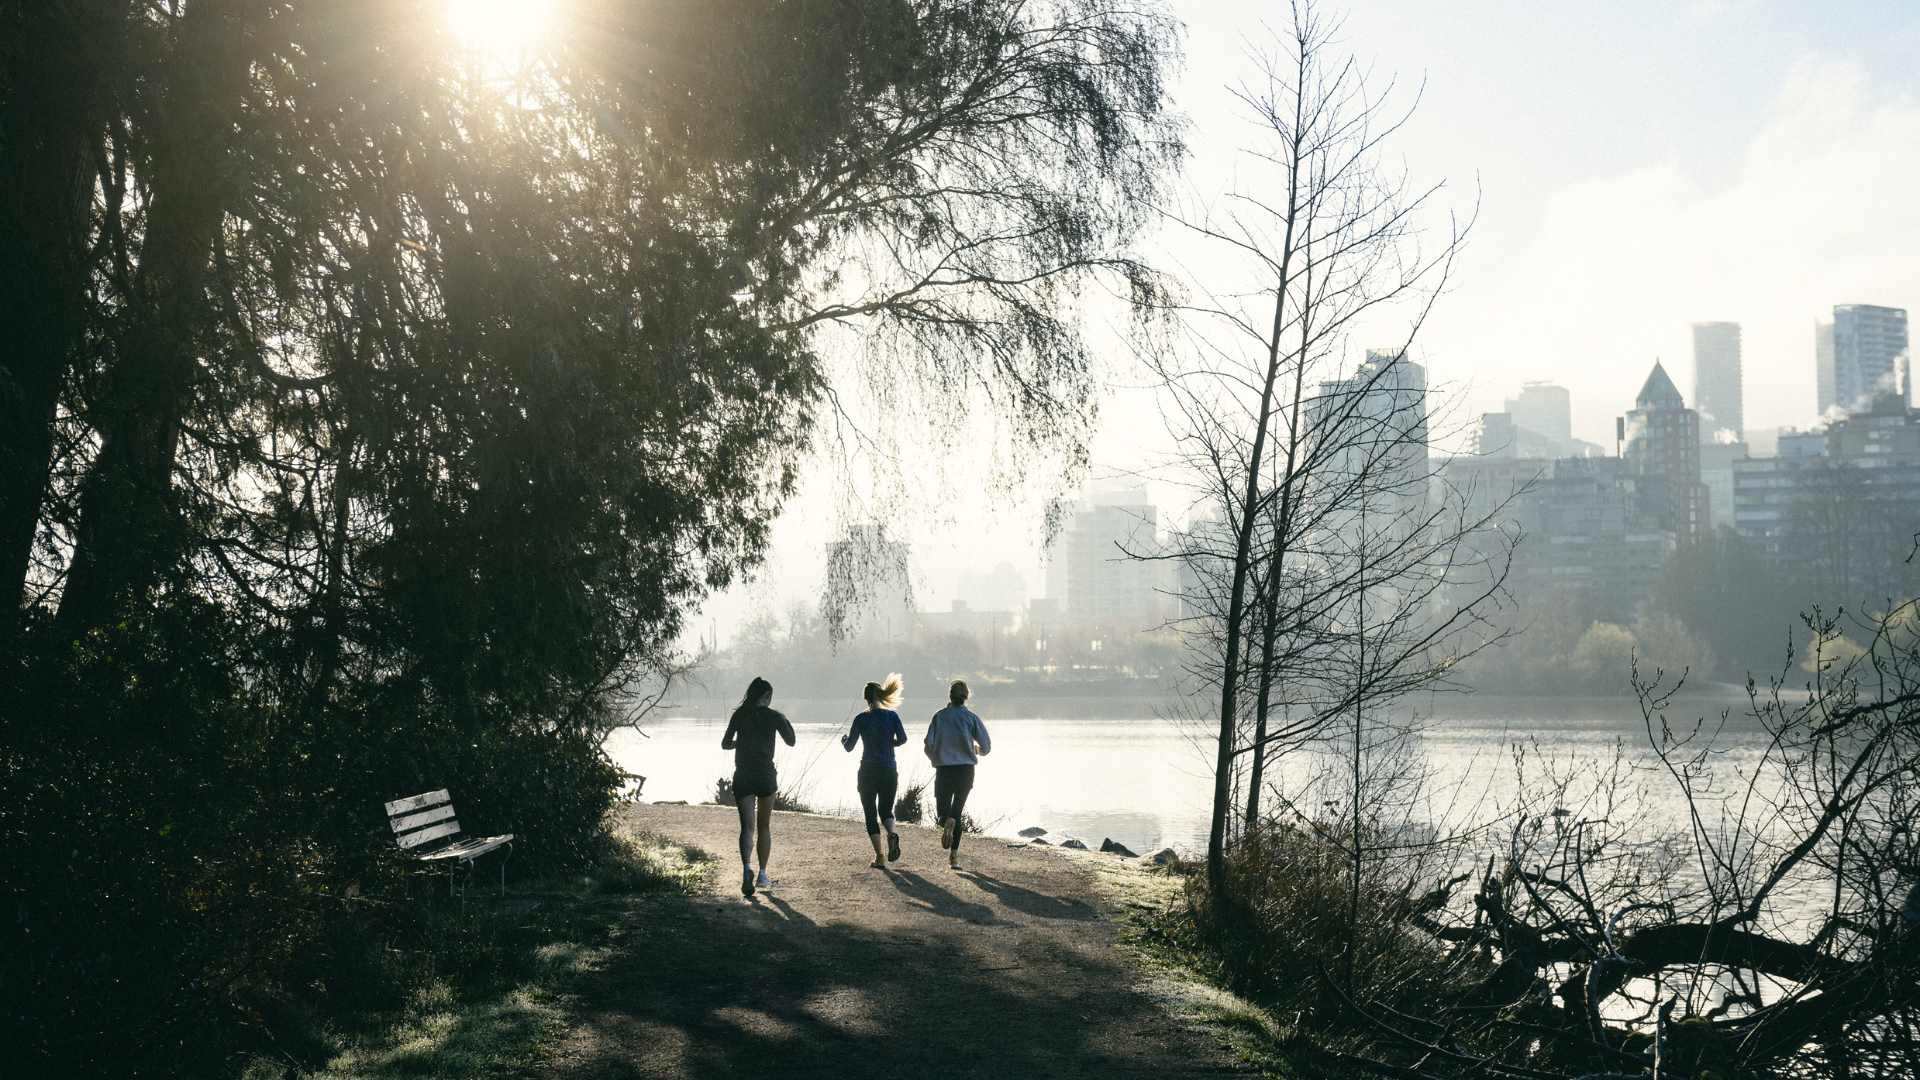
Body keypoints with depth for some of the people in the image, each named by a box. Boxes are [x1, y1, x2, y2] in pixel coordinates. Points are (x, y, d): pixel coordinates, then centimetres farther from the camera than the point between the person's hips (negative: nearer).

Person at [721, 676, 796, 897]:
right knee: (765, 826, 15)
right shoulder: (773, 716, -3)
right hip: (766, 775, 0)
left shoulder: (739, 715, 0)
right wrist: (786, 723, 26)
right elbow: (790, 741, 10)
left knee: (746, 826, -3)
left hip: (742, 776, 0)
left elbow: (725, 744, 3)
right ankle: (762, 874, 19)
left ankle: (746, 867, -27)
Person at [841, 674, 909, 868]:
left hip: (868, 770, -2)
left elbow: (849, 748, 0)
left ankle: (879, 856, -2)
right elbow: (902, 739, -8)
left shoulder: (861, 719, -3)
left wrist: (844, 740, 23)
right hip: (889, 769, 2)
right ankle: (891, 834, -17)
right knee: (886, 808, 17)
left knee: (870, 812, 7)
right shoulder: (892, 716, 1)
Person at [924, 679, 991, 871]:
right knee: (958, 810, 13)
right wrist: (978, 750, 19)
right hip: (966, 769, 1)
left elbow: (929, 743, -6)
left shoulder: (939, 716, -1)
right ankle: (954, 855, 7)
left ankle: (947, 821, -30)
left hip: (943, 769, -1)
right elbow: (986, 746, -5)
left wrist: (935, 759, 15)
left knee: (942, 808, 9)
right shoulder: (971, 718, -2)